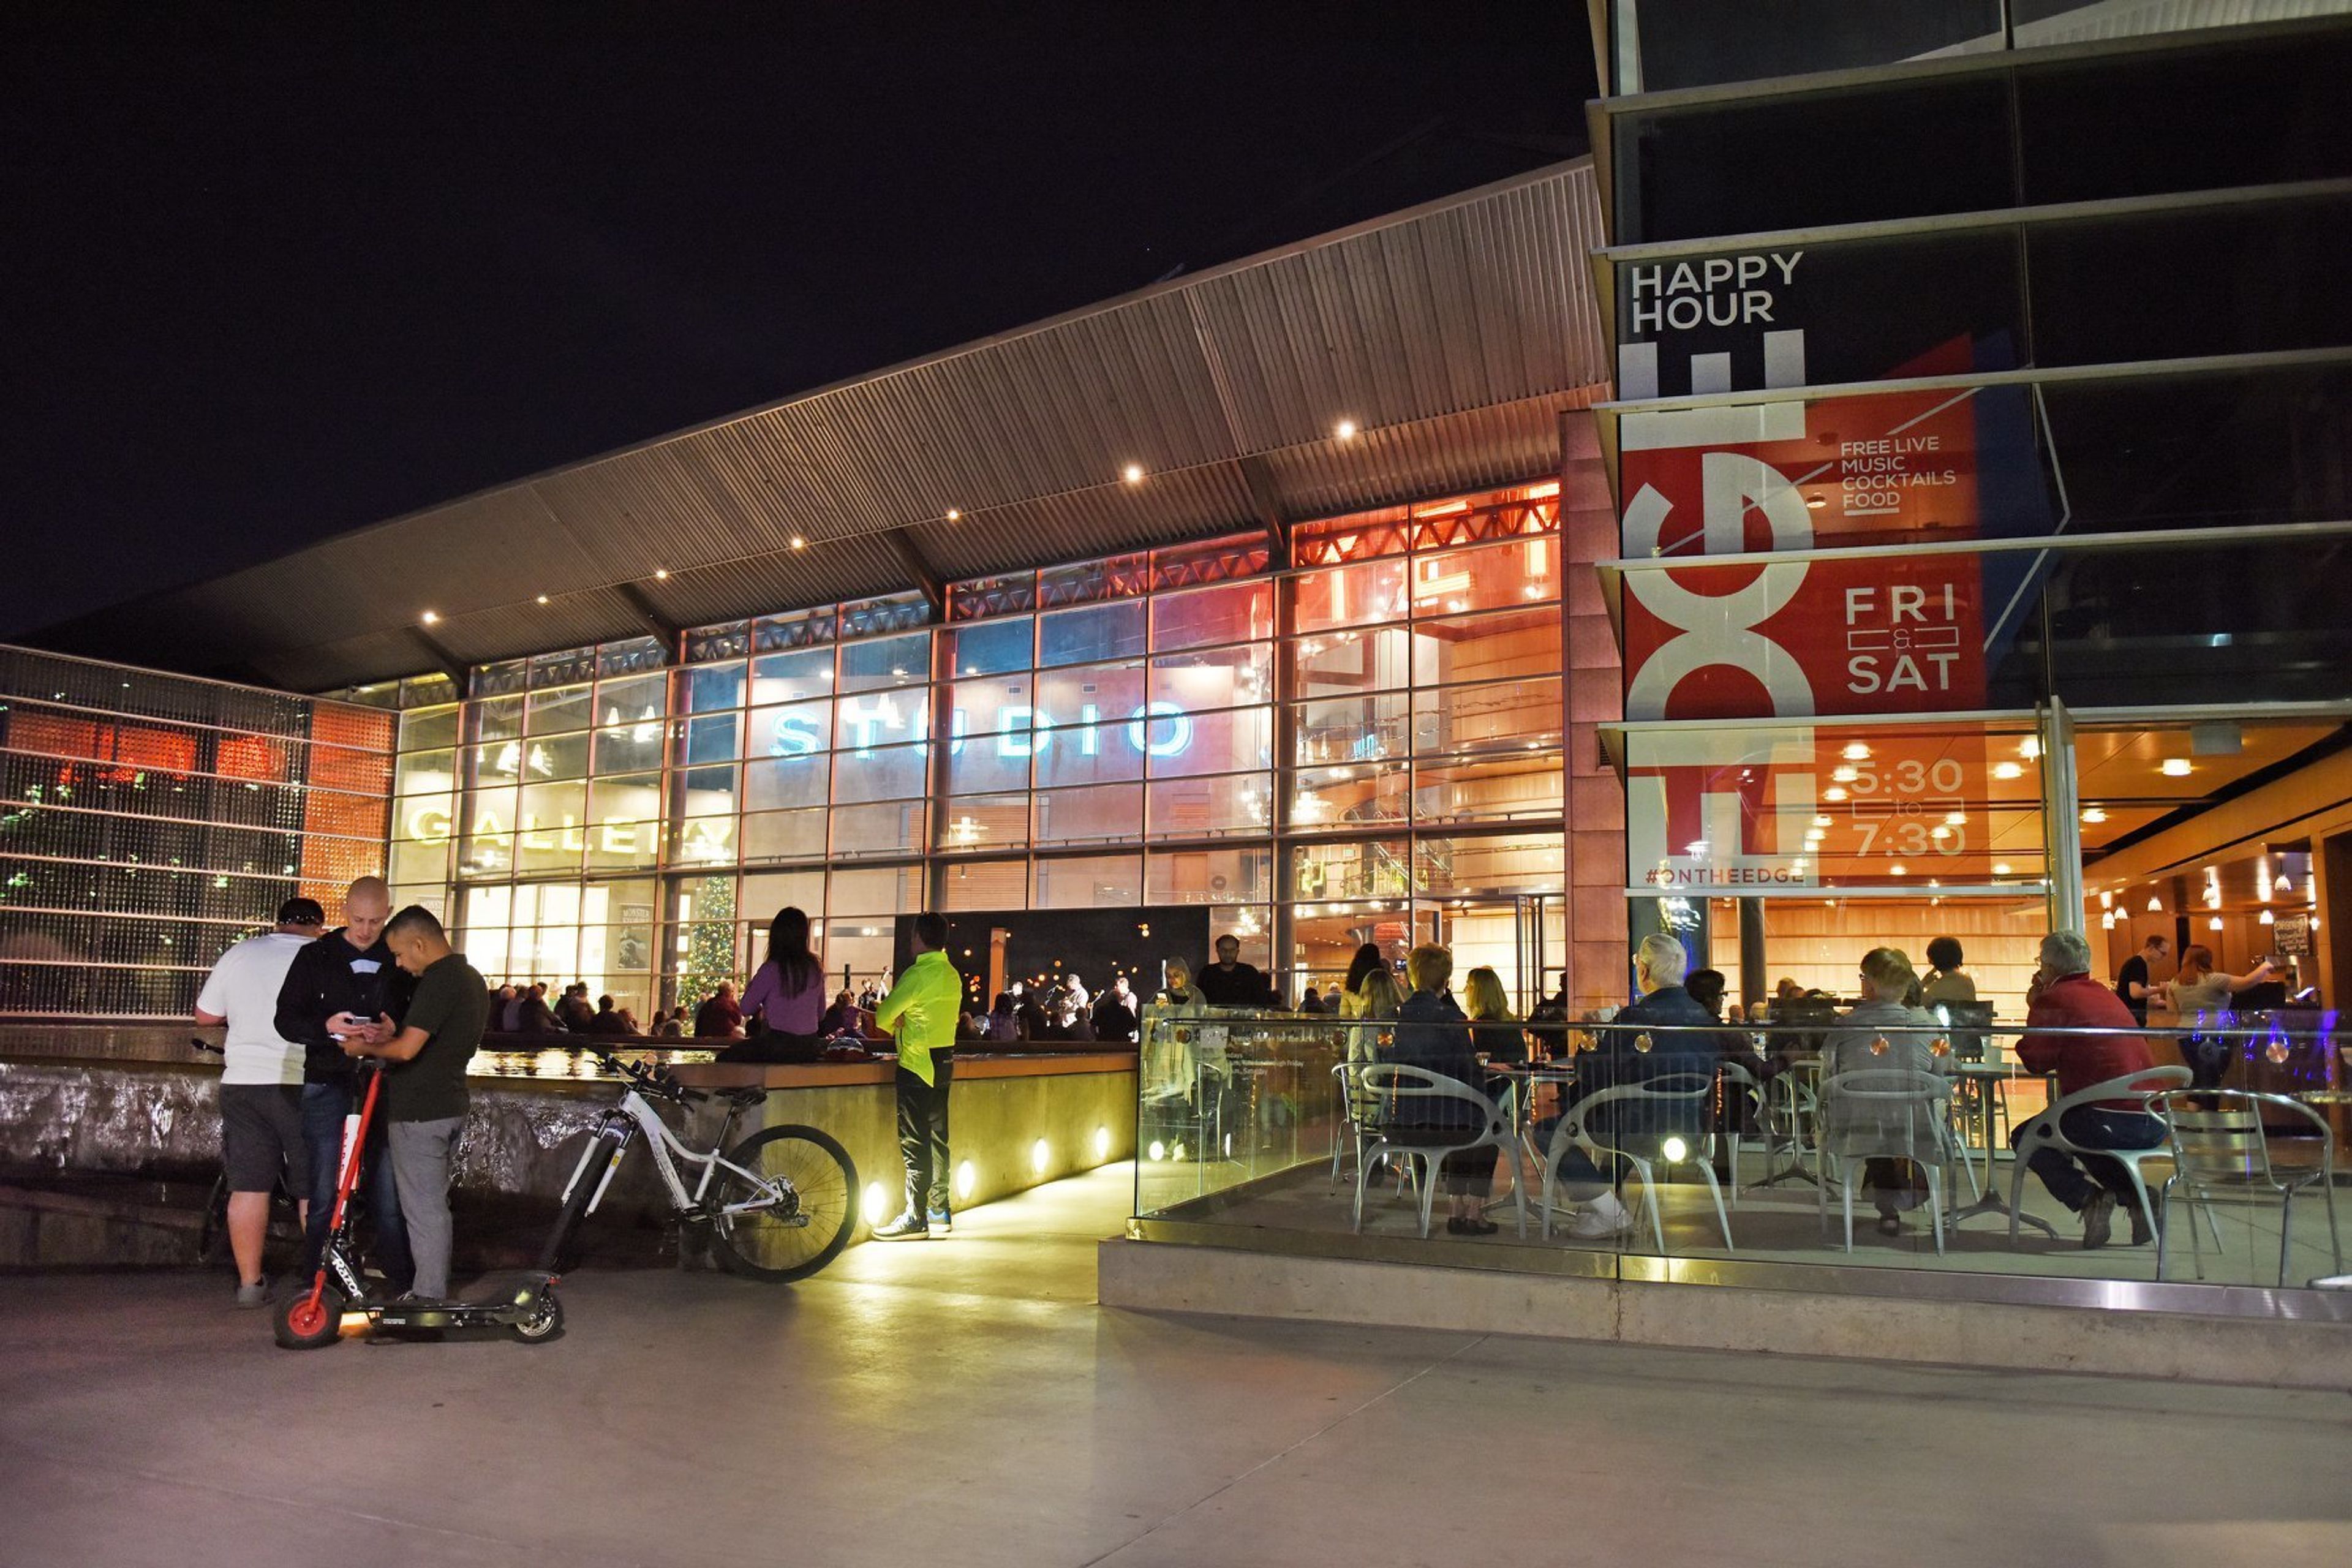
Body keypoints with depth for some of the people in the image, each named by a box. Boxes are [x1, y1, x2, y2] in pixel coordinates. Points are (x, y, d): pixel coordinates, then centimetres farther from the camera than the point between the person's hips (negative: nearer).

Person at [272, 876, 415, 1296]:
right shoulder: (316, 957, 4)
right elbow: (286, 1019, 4)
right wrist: (326, 1027, -16)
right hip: (328, 1086, 0)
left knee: (390, 1194, 4)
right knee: (325, 1194, 4)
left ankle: (399, 1283, 11)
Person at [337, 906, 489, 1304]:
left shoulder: (437, 981, -19)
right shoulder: (472, 979, 13)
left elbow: (407, 1050, -23)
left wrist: (365, 1049, -6)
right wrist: (396, 1032, 8)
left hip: (418, 1113, -10)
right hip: (451, 1105, 10)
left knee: (423, 1208, -2)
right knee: (435, 1204, 18)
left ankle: (429, 1298, 4)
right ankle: (436, 1291, 26)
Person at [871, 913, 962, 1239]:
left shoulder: (917, 974, -16)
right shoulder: (953, 976, 10)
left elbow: (882, 1017, -12)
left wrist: (895, 1023, 10)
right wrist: (905, 1022, 3)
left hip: (917, 1064, -9)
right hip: (944, 1062, 9)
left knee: (914, 1142, -5)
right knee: (937, 1138, 14)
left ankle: (915, 1219, -4)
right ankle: (940, 1211, 20)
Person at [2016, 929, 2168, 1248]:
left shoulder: (2053, 1000, -6)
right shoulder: (2106, 995, 18)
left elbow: (2036, 1062, 0)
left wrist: (2034, 1011, 11)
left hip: (2109, 1122, -8)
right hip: (2154, 1124, 8)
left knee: (2025, 1137, 15)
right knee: (2082, 1132, 37)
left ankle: (2088, 1198, -5)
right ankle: (2135, 1196, 13)